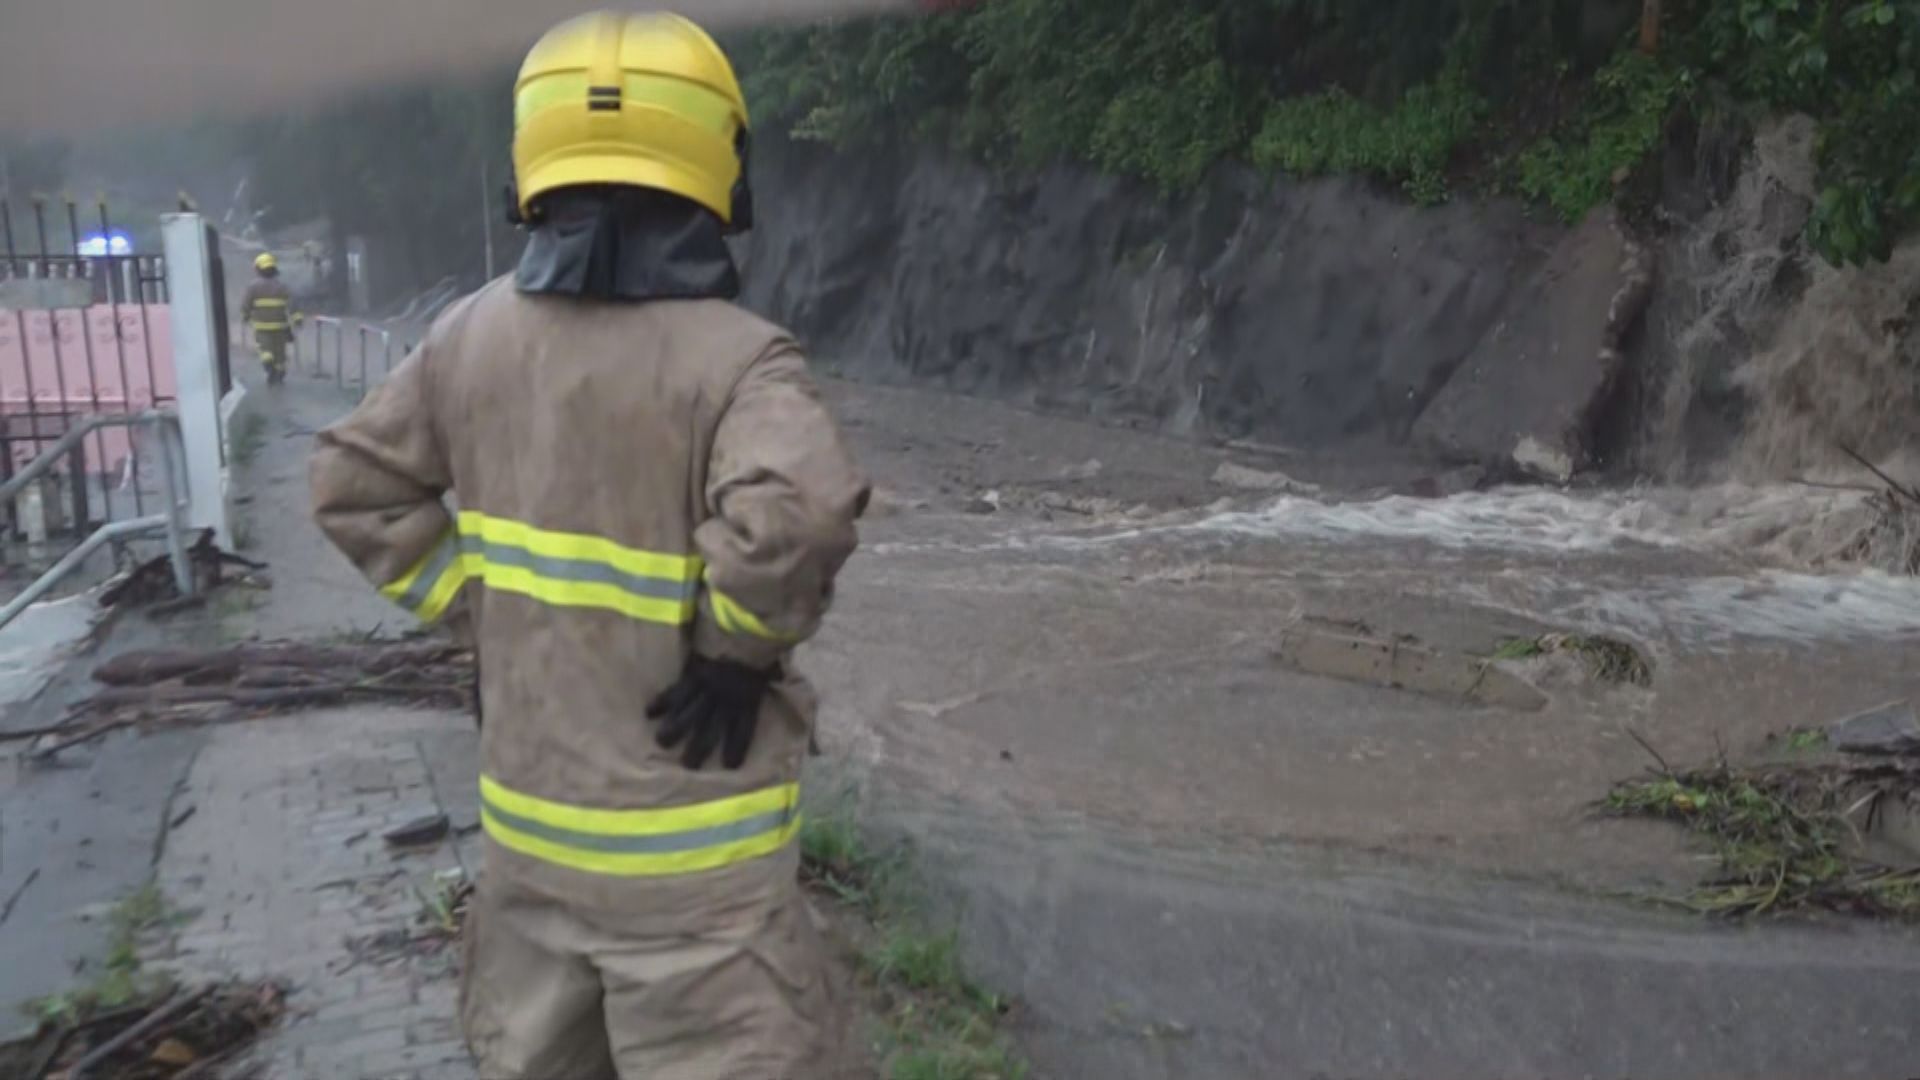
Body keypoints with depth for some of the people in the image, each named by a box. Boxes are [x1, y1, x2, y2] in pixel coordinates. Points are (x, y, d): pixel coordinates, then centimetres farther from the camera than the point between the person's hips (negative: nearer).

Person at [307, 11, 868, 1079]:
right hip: (687, 843, -6)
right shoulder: (731, 356, -20)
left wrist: (483, 608, 5)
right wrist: (738, 651, -19)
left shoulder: (474, 334, 0)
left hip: (528, 812, 6)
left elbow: (355, 483, 9)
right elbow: (801, 511, -37)